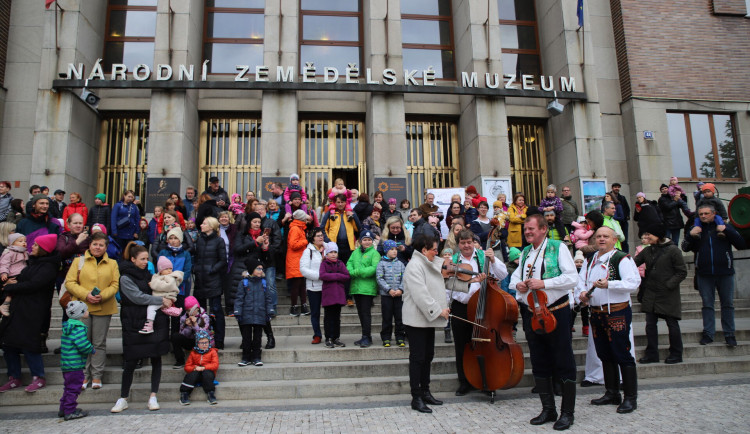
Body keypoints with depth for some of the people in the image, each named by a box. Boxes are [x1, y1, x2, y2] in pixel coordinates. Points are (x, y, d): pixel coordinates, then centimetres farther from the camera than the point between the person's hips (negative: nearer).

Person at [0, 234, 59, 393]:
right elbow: (22, 279, 20)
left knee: (28, 345, -9)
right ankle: (14, 379, 19)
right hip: (17, 309, 9)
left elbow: (31, 285, -19)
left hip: (33, 313, -9)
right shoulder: (33, 262, 18)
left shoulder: (48, 267, -12)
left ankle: (39, 378, 4)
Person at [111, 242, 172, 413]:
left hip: (155, 321, 5)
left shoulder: (147, 274, 14)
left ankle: (153, 397, 11)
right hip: (135, 324, -5)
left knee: (156, 359, 3)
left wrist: (166, 301, 2)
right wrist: (162, 300, -13)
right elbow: (138, 297, -14)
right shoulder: (125, 278, -4)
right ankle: (123, 399, 15)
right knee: (131, 362, 0)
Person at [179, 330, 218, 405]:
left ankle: (211, 394, -27)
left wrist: (203, 368, -18)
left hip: (208, 372, -1)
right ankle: (184, 394, -24)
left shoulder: (212, 352, 7)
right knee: (193, 373, -30)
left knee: (207, 373, -34)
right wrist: (195, 368, -15)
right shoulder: (193, 353, 12)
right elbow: (187, 367, 7)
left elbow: (215, 365, -5)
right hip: (196, 374, 2)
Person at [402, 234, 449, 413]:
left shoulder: (428, 264, 16)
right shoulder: (414, 266, -15)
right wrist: (438, 310, -21)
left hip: (428, 318, 10)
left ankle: (425, 392, 25)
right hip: (416, 319, -10)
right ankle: (416, 398, 3)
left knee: (428, 356, 14)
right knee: (417, 357, -4)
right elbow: (420, 294, -23)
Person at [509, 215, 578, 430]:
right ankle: (548, 409, 26)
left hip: (556, 312, -6)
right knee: (539, 364, 12)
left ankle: (567, 412, 14)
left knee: (564, 364, 2)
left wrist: (543, 283, -22)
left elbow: (571, 277, -14)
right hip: (531, 313, 6)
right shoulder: (525, 253, 13)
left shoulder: (558, 248, -5)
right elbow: (515, 276, 21)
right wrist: (517, 284, -2)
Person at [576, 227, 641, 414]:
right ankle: (612, 394, 27)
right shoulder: (590, 261, 15)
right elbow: (580, 280, 14)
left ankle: (631, 398, 8)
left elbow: (633, 283, -17)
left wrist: (609, 284, -26)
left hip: (617, 313, -7)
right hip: (596, 313, 7)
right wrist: (581, 293, -6)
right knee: (604, 355, 14)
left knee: (622, 355, -3)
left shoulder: (622, 259, -7)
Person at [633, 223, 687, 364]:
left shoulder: (673, 250, -8)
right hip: (650, 294, 5)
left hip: (668, 295, -5)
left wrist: (668, 285, -15)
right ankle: (651, 354, 14)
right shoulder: (647, 250, 7)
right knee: (650, 324, 5)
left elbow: (682, 272, -8)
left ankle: (676, 355, 19)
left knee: (672, 324, 6)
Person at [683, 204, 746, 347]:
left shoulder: (725, 227, 5)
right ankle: (708, 334, 10)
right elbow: (685, 248, 5)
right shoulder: (696, 229, 8)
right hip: (704, 274, 1)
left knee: (728, 304, 5)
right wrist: (691, 235, -12)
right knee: (707, 304, 5)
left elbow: (741, 245, -2)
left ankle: (729, 334, 13)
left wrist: (726, 231, -13)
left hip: (725, 273, -1)